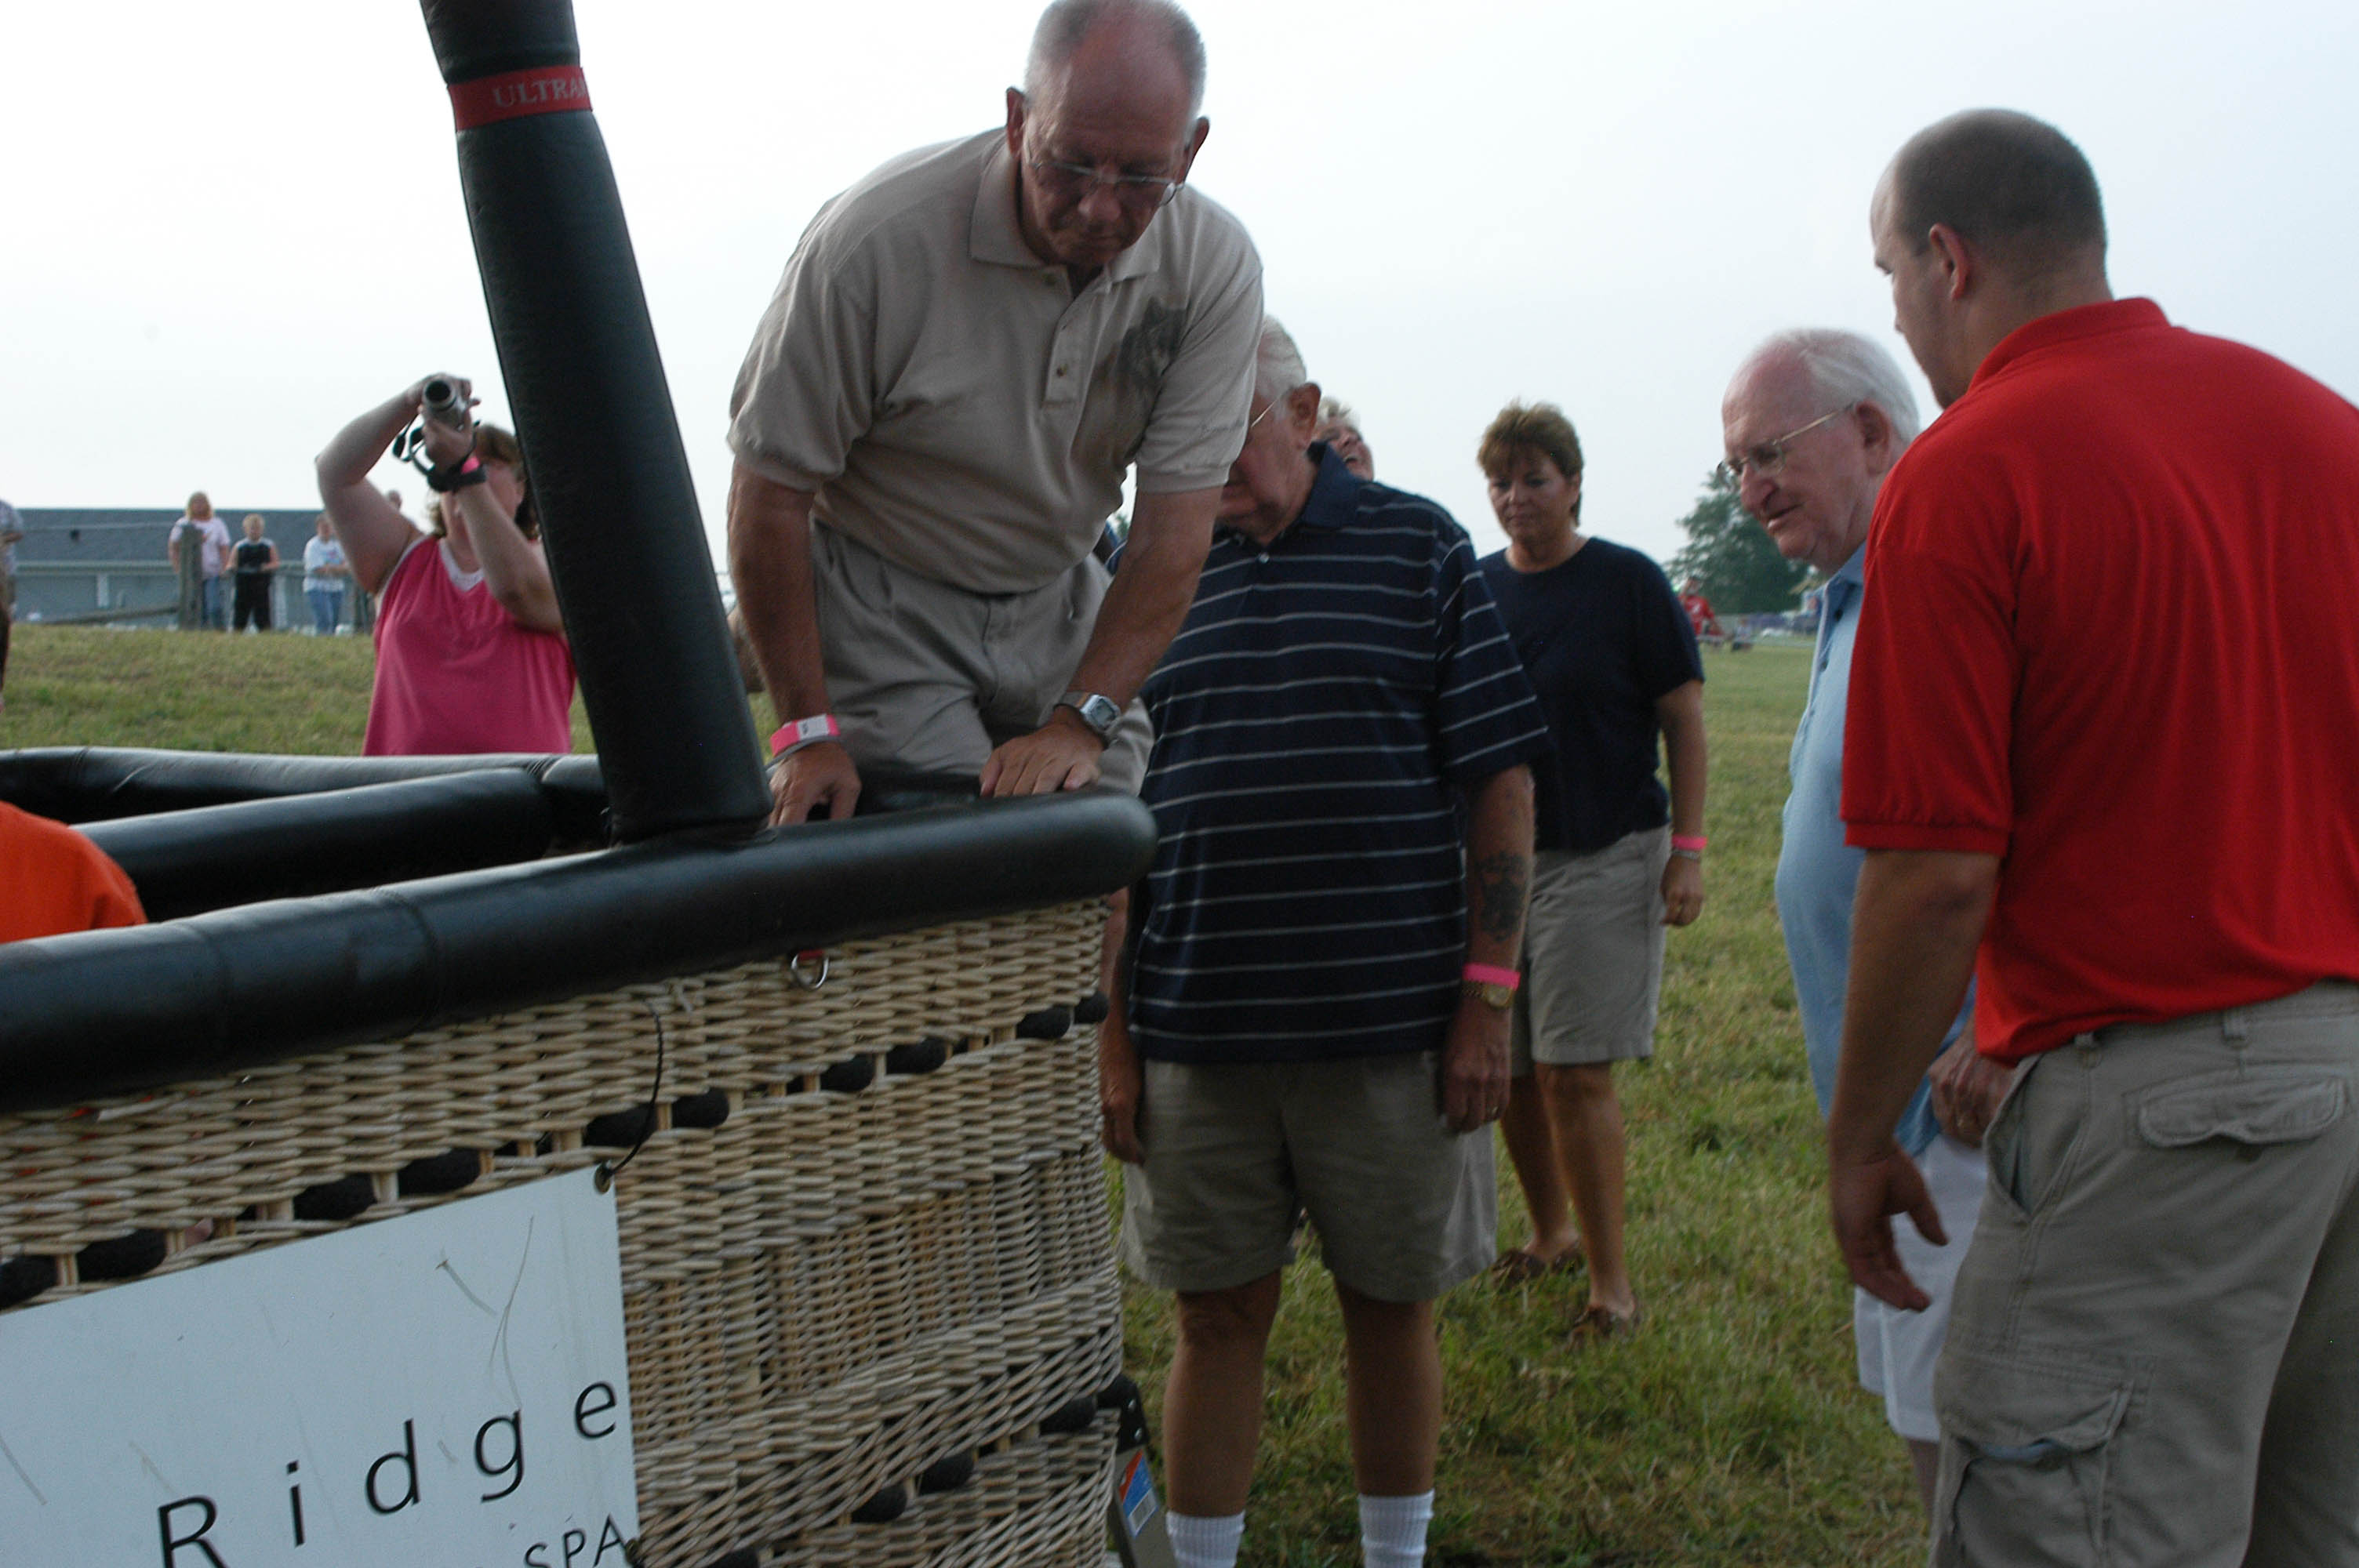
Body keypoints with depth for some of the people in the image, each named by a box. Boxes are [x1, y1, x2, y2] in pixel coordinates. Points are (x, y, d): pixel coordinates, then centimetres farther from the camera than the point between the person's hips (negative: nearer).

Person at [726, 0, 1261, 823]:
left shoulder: (1214, 267, -15)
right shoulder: (877, 237, -25)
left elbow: (1174, 530, -15)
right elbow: (772, 491, -18)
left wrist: (1081, 721, -25)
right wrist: (808, 732, -18)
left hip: (1059, 601, 4)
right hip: (881, 606, -4)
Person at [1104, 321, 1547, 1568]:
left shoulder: (1417, 548, 1)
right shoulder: (1154, 573, 6)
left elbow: (1499, 777, -1)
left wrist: (1488, 996, -6)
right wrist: (1109, 1029, 3)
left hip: (1392, 1029, -1)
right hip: (1194, 1031, 1)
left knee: (1391, 1310, 11)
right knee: (1218, 1319, 9)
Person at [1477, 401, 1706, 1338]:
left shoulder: (1628, 583, -4)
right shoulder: (1475, 588, 8)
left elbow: (1684, 720, -3)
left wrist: (1688, 849, -8)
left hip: (1603, 856, -5)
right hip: (1493, 857, 5)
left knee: (1575, 1075, -8)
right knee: (1510, 1073, 10)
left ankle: (1611, 1282, 3)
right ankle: (1551, 1235, 31)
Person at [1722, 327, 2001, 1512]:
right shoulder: (1856, 601, 17)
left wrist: (1999, 1033, -27)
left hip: (1967, 1102, -11)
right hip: (1901, 1097, 11)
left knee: (1961, 1431, -4)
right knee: (1918, 1399, 18)